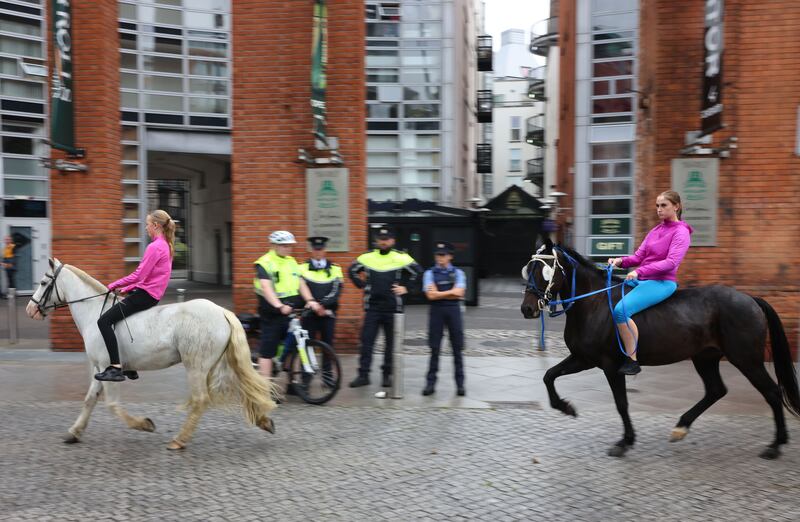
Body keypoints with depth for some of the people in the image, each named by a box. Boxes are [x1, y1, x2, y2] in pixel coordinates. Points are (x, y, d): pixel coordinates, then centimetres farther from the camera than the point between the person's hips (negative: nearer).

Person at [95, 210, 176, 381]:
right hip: (153, 294, 10)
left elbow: (138, 276, -18)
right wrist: (126, 289, 15)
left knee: (104, 321, -13)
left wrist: (114, 285, -7)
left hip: (146, 295, -10)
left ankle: (116, 367, -20)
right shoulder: (165, 246, 16)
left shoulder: (154, 247, -15)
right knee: (115, 318, 26)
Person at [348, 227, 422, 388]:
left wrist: (405, 287, 0)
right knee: (366, 340, -1)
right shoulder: (367, 257, 5)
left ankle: (387, 374, 16)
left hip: (393, 308, -1)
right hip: (372, 307, 1)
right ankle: (363, 375, 5)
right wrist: (362, 285, 7)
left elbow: (418, 271, 4)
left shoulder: (401, 258, -1)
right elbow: (352, 270, 17)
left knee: (391, 343, 5)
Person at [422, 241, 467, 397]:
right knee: (434, 349, 3)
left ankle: (460, 384, 11)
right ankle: (431, 383, 10)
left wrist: (439, 293, -7)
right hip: (436, 311, 0)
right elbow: (430, 295, -7)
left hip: (453, 310, 0)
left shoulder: (458, 273, 6)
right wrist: (450, 293, -7)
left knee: (457, 349, 4)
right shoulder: (429, 274, 5)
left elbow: (459, 293, -7)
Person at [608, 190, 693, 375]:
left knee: (621, 309, -28)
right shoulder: (655, 230, 18)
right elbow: (639, 256, 14)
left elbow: (671, 262, -19)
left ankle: (632, 360, -21)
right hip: (641, 280, 9)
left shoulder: (681, 232, -6)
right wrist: (621, 261, -7)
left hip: (662, 282, -9)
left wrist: (640, 271, -27)